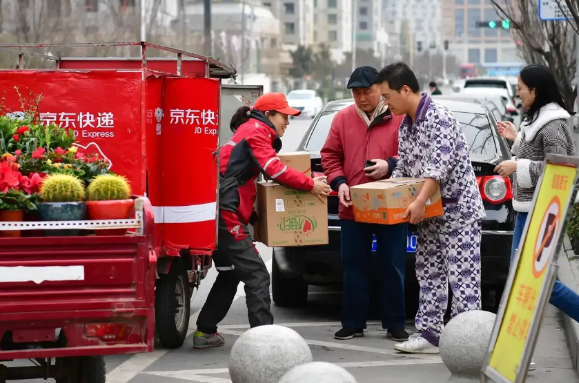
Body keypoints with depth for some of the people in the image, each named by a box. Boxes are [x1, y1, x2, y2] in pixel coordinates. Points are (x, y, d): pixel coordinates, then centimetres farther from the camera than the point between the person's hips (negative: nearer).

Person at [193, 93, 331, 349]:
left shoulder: (249, 131, 24)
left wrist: (253, 219, 18)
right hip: (227, 215, -11)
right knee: (256, 275, -11)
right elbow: (275, 170, -18)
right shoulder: (256, 131, -6)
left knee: (230, 275, 19)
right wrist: (311, 185, -11)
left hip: (222, 214, 11)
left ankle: (205, 332, 23)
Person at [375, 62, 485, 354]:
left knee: (462, 276, -9)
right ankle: (429, 334, 13)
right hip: (431, 213, 10)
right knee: (429, 274, 9)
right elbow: (402, 167, 18)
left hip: (458, 208, -10)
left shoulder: (439, 117, -18)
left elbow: (440, 165, -26)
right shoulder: (406, 125, 12)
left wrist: (420, 202, -31)